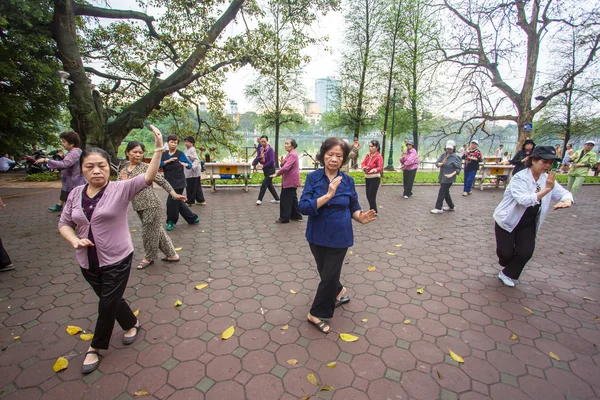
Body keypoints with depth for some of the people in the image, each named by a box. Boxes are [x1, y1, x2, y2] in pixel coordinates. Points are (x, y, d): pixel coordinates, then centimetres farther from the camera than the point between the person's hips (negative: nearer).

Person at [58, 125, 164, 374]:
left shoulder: (121, 189, -14)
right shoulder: (75, 194, 0)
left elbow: (148, 178, -29)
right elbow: (64, 224, 8)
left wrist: (158, 149, -41)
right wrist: (74, 240, -13)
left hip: (117, 260, -5)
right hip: (87, 262, 5)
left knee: (107, 304, 8)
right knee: (110, 300, 20)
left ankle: (96, 347, 32)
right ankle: (132, 323, 46)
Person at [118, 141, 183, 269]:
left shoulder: (145, 167, -8)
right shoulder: (123, 170, 9)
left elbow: (162, 181, -9)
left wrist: (174, 194, -13)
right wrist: (123, 183, -11)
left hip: (151, 205, -6)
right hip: (138, 206, 6)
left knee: (149, 232, 5)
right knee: (157, 230, 13)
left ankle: (149, 258, 27)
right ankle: (172, 254, 25)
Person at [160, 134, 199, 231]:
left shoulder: (180, 154, -4)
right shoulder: (164, 154, 7)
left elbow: (190, 165, -1)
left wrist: (185, 164, -22)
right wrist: (168, 161, -16)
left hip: (179, 183, -5)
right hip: (169, 182, 5)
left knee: (172, 201, -4)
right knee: (178, 202, 12)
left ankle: (171, 222, 16)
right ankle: (193, 218, 26)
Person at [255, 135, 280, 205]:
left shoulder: (270, 149, -16)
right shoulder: (261, 149, 3)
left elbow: (272, 161, -22)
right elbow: (257, 158, 2)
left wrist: (263, 166, -16)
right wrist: (260, 157, -20)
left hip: (270, 170, -8)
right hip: (265, 169, 8)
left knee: (264, 185, -6)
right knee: (269, 184, 15)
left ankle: (260, 199, 5)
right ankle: (277, 199, 27)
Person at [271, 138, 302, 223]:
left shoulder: (292, 154, -18)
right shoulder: (290, 154, 17)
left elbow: (286, 168, -27)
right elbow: (285, 166, 17)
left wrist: (277, 174, -16)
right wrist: (282, 163, -6)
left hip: (290, 181, -11)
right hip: (291, 181, 11)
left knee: (285, 199, -6)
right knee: (292, 198, 16)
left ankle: (284, 218, 1)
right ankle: (296, 216, 25)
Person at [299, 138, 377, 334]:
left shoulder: (348, 181, -6)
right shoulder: (313, 177, -10)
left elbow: (353, 208, 3)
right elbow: (304, 207, -20)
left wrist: (360, 217, -19)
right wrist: (327, 195, -31)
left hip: (339, 237, -1)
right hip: (317, 235, 1)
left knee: (330, 275, 6)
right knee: (325, 272, 20)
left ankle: (317, 313, 27)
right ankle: (338, 292, 52)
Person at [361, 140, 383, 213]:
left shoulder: (379, 156, -14)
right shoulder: (367, 155, 6)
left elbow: (380, 167, -24)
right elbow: (363, 163, 0)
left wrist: (375, 170, -46)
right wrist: (364, 167, -23)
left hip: (375, 178, -7)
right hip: (367, 177, 7)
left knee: (372, 196, -7)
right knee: (368, 195, 12)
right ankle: (373, 211, 29)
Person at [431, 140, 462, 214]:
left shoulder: (455, 157, -12)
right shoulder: (443, 155, 2)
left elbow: (458, 168, -11)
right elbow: (437, 163, -3)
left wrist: (452, 174, -23)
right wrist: (442, 163, -24)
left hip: (449, 178, -7)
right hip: (442, 177, 7)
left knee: (441, 192, -6)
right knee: (446, 192, 18)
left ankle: (438, 208, 3)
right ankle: (451, 206, 34)